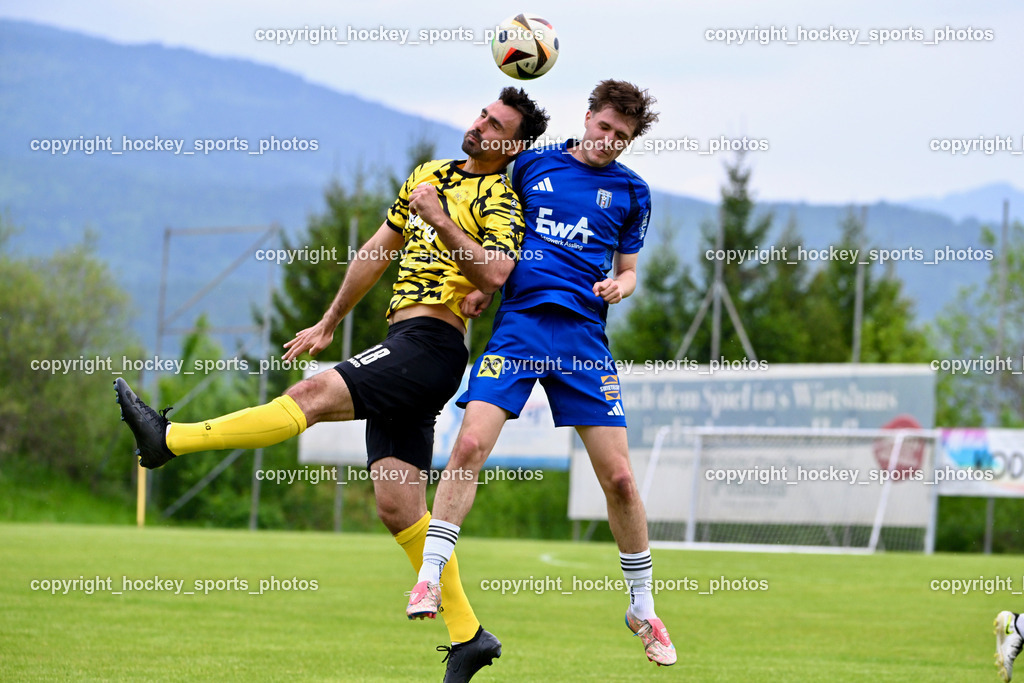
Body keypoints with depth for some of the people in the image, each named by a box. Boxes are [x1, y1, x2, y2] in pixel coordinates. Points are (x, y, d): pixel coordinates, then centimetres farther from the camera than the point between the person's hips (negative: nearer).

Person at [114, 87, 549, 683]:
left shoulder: (502, 198, -2)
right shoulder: (430, 174, 22)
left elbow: (495, 273, -20)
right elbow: (380, 249, 30)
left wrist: (441, 220, -22)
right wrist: (329, 324, 32)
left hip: (431, 344, -9)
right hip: (404, 347, 9)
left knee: (314, 395, -20)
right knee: (397, 505, 1)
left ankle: (169, 439, -21)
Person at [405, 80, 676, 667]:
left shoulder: (631, 192, 13)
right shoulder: (533, 165, 12)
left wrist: (620, 286, -3)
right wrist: (483, 285, 4)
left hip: (584, 332, 0)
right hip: (518, 319, 0)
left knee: (618, 474, -4)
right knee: (470, 444, -18)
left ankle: (643, 609, 11)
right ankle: (429, 580, -9)